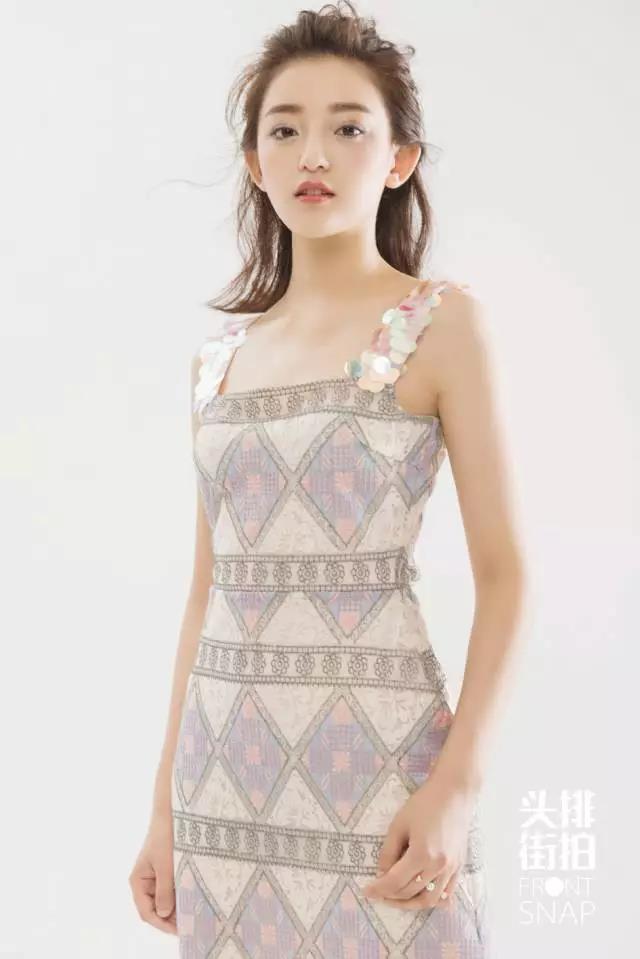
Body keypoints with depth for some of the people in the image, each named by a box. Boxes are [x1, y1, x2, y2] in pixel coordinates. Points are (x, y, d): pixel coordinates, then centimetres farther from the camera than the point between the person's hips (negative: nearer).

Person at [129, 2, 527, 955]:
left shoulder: (440, 322, -4)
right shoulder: (219, 355, 9)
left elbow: (502, 573, -6)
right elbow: (209, 588, 11)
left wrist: (458, 782, -16)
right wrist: (166, 803, 10)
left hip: (376, 754, -4)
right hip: (226, 759, 4)